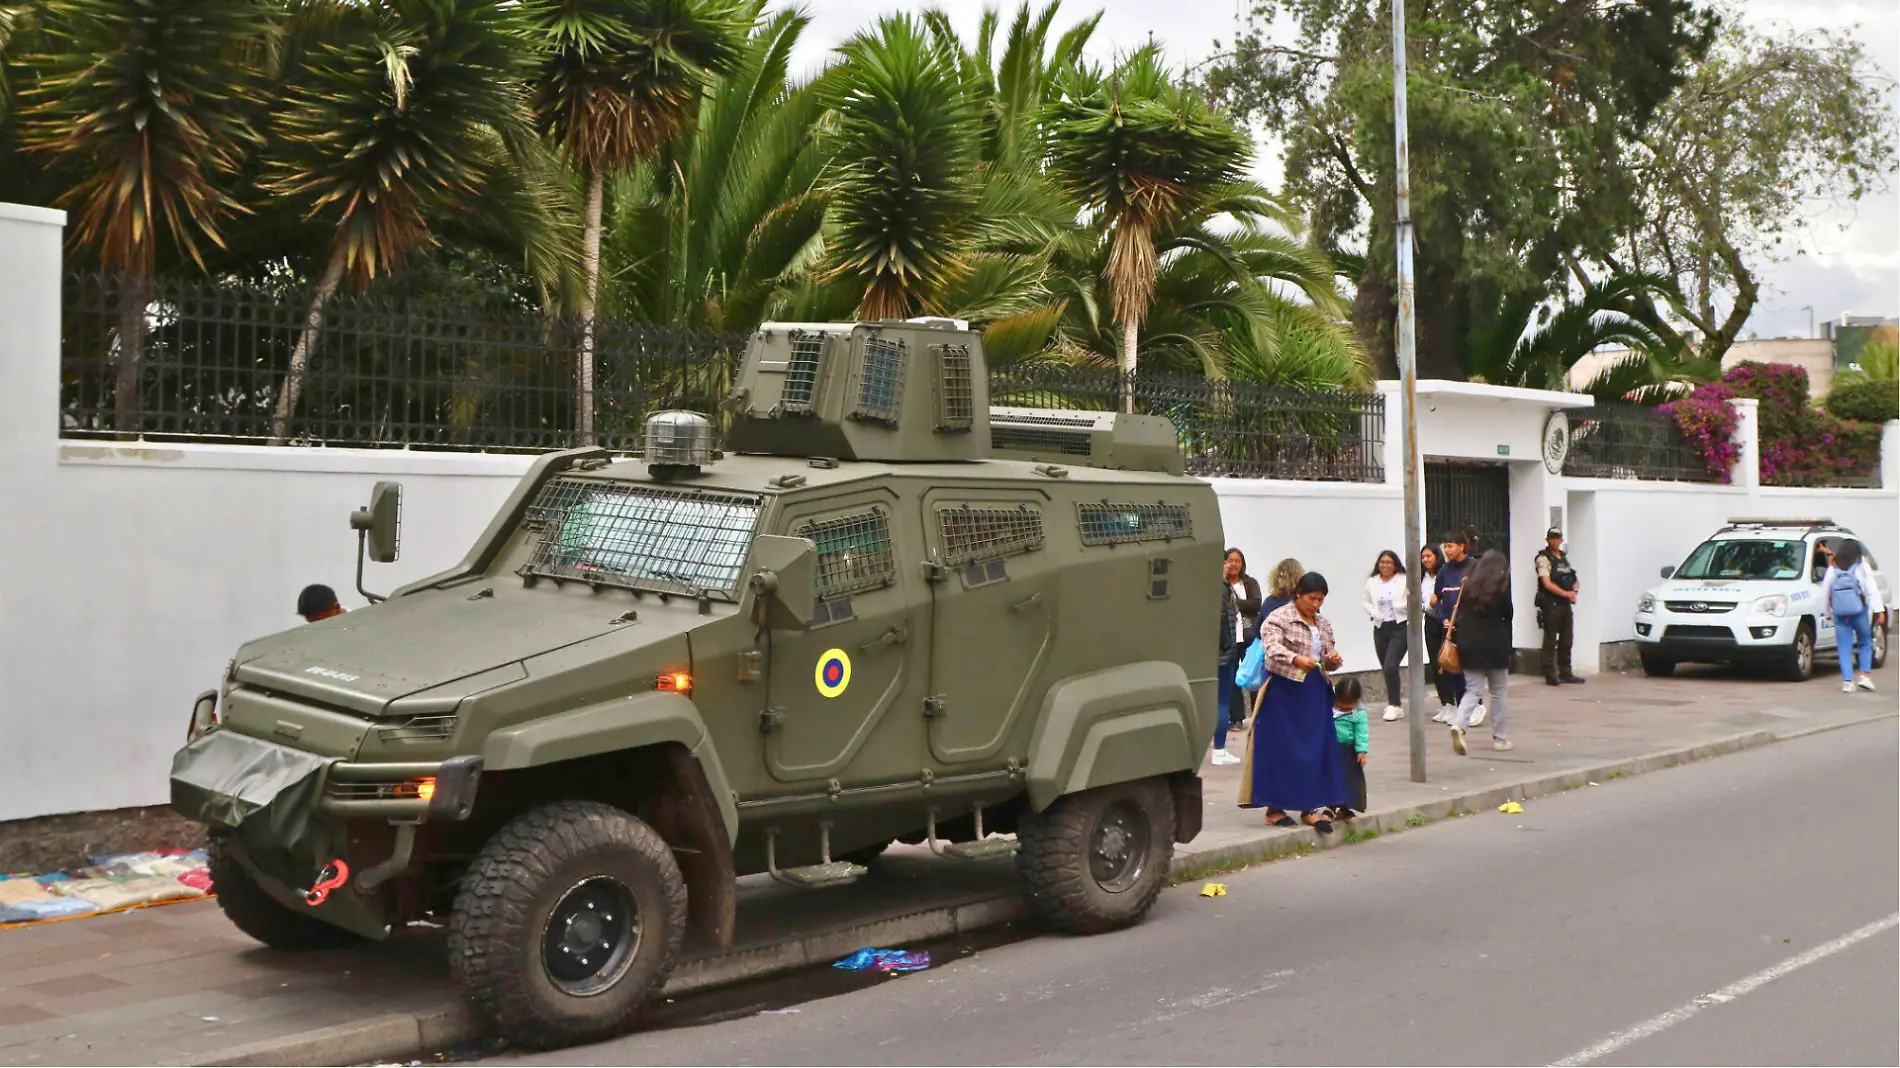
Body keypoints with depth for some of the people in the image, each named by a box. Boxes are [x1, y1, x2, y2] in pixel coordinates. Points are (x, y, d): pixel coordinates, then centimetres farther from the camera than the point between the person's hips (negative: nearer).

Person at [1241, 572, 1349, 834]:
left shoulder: (1323, 624, 14)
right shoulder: (1279, 618, -8)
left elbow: (1328, 662, 22)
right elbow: (1272, 648, -25)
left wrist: (1333, 660, -3)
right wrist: (1296, 659, -42)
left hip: (1315, 692, 6)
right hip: (1284, 691, -6)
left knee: (1316, 749, 3)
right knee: (1280, 749, -2)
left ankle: (1310, 807, 9)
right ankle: (1274, 807, 6)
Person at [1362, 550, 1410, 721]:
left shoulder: (1404, 580, -5)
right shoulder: (1372, 582, 7)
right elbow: (1367, 603, 14)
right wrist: (1374, 614, -3)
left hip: (1400, 627, -5)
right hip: (1380, 628, 5)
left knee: (1390, 666, -16)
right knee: (1386, 668, 8)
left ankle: (1393, 705, -8)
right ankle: (1395, 706, 19)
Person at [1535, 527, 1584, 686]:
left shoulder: (1565, 558, 18)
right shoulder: (1543, 558, -5)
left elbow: (1575, 581, 18)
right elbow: (1547, 584, -14)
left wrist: (1574, 592, -4)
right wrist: (1566, 593, -21)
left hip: (1566, 605, 7)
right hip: (1551, 605, -7)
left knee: (1566, 640, 11)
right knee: (1551, 641, -6)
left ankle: (1566, 673, 19)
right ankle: (1550, 676, -5)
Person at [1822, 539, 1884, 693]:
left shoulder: (1832, 570, 3)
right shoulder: (1862, 567, -1)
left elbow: (1825, 594, 7)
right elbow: (1872, 590, -6)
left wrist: (1827, 613, 19)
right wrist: (1879, 610, -6)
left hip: (1840, 616, 1)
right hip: (1859, 613, -1)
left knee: (1845, 649, 3)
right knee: (1865, 643, 15)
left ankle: (1847, 681, -4)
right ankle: (1864, 675, 4)